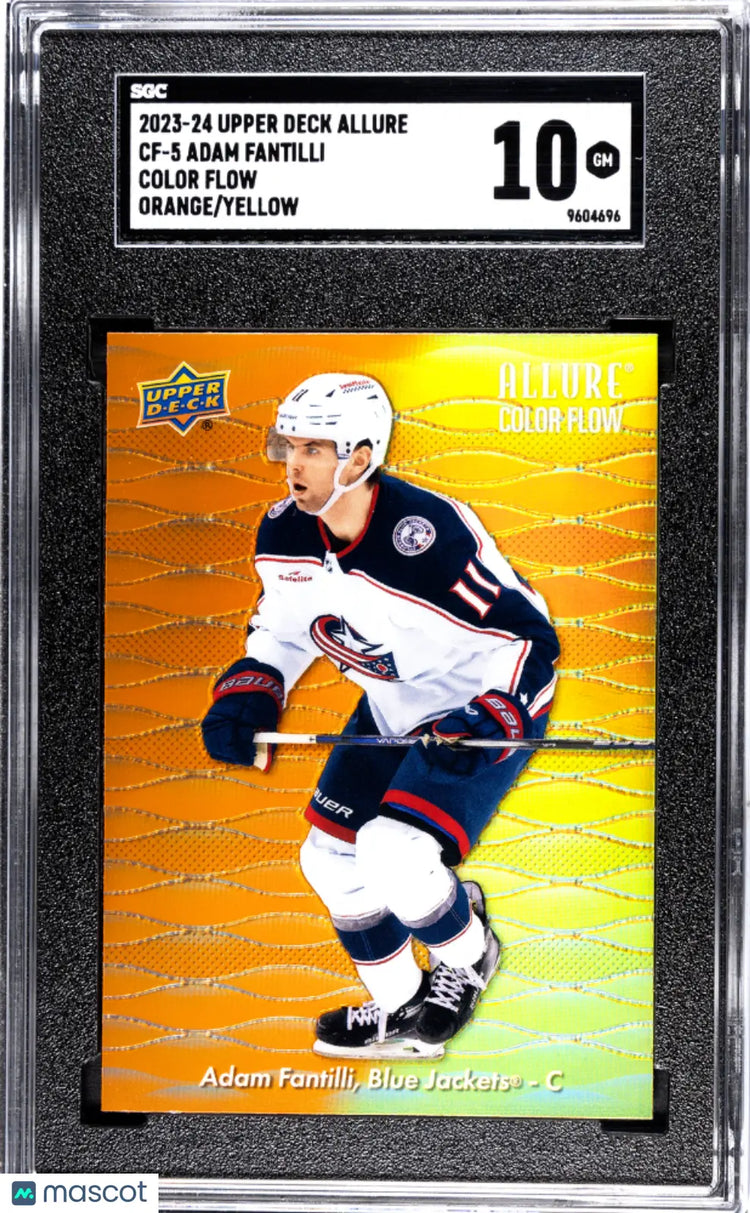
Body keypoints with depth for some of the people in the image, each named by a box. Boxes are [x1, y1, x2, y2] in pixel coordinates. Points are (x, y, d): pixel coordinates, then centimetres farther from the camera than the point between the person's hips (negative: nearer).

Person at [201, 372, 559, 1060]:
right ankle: (399, 1008, 31)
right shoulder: (284, 534, -11)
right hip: (395, 711, 8)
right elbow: (282, 630, 7)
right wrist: (245, 698, -10)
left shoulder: (430, 535, -33)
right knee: (332, 858, 8)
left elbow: (531, 638, -27)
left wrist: (484, 726, -37)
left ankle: (469, 957, 13)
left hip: (491, 705, -8)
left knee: (395, 856, -22)